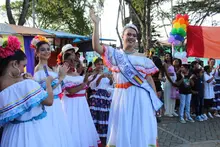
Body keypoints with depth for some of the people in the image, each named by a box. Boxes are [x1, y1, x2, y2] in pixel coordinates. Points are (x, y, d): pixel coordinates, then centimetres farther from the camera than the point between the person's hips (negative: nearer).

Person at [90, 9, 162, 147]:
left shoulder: (142, 58, 7)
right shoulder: (115, 54, 6)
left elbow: (150, 79, 8)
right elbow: (96, 47, -9)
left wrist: (156, 101, 3)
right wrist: (96, 23, -11)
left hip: (141, 97, 1)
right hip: (122, 96, 0)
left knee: (141, 130, 4)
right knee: (122, 130, 7)